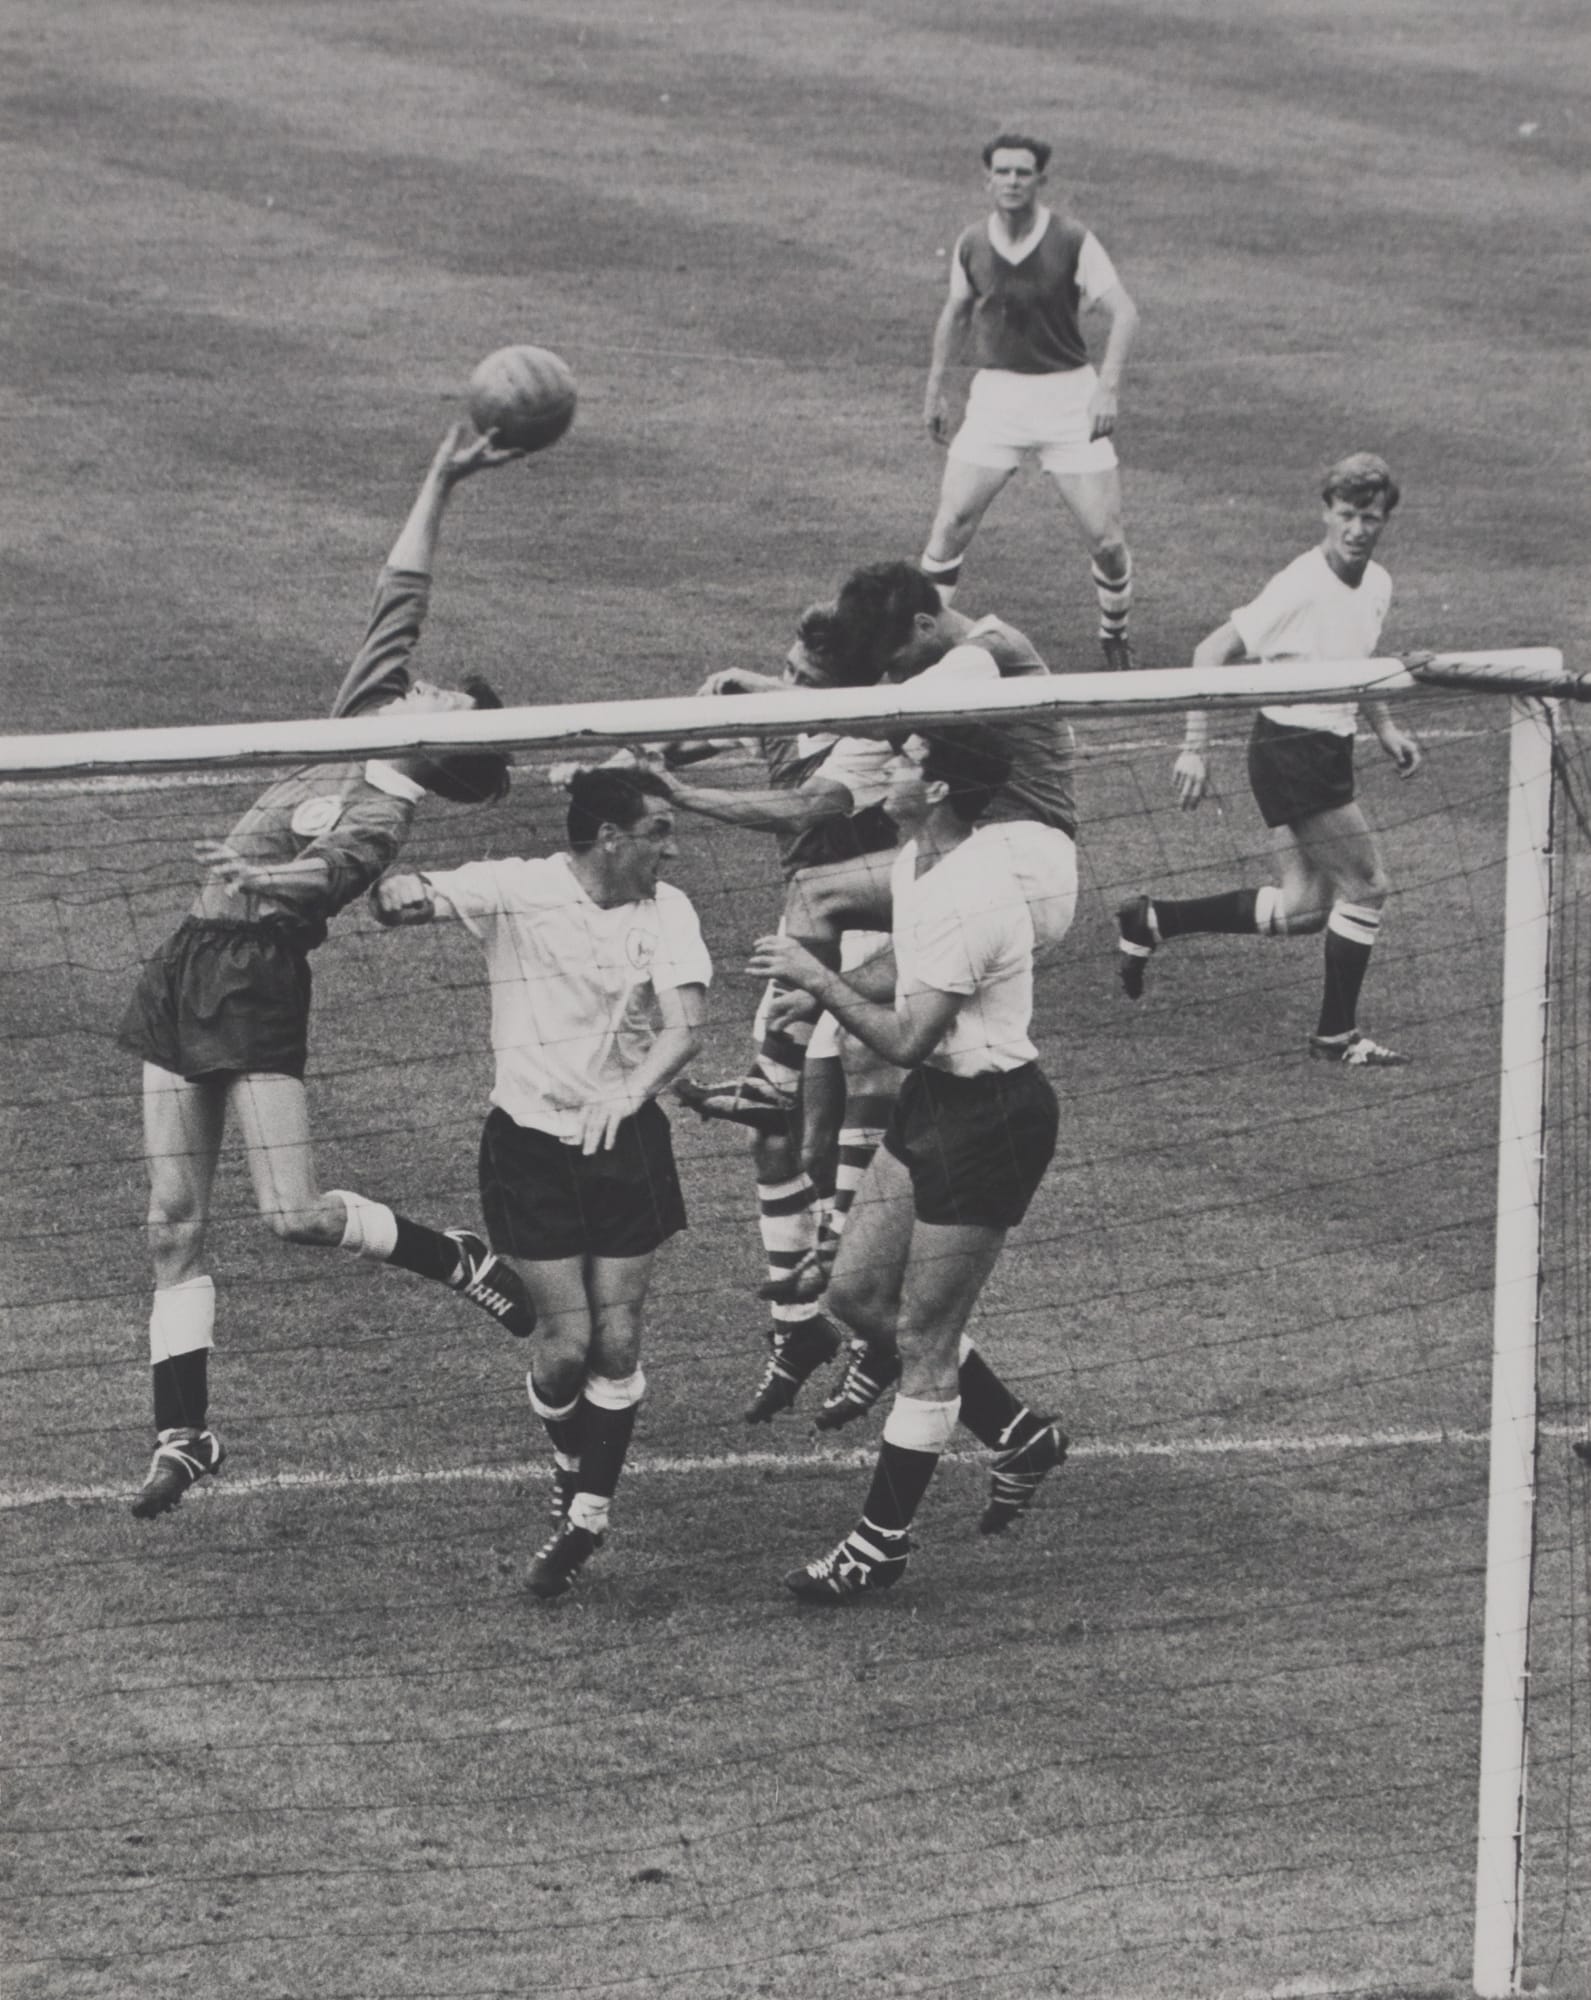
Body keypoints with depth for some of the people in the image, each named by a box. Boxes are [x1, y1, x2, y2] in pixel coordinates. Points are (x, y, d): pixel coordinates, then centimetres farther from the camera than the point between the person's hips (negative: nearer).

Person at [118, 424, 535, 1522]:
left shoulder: (386, 820, -12)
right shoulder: (367, 713, 8)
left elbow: (329, 871, -32)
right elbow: (403, 588, 12)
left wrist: (260, 874, -50)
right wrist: (443, 477, 9)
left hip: (257, 986, -7)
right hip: (185, 970, 7)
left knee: (300, 1214, -12)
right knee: (175, 1223, 5)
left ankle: (462, 1262, 14)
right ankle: (184, 1433, 9)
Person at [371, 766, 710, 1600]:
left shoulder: (665, 910, -4)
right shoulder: (517, 891, -11)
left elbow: (684, 1024, -16)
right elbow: (405, 899, -19)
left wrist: (629, 1093, -34)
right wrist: (400, 893, -44)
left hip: (628, 1141, 2)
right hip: (531, 1145, -2)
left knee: (617, 1341, -3)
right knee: (566, 1344, -5)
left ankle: (588, 1511, 12)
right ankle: (571, 1466, 25)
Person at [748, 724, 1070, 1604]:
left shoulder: (965, 900, -27)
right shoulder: (917, 863, 4)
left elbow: (907, 1039, -28)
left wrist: (817, 978, -18)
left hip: (989, 1117, -10)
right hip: (935, 1103, 10)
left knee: (924, 1338, 0)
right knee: (856, 1294, 13)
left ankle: (881, 1543, 12)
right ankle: (1018, 1436, 28)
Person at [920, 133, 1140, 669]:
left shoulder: (1073, 241, -9)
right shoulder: (971, 244, 0)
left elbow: (1123, 312, -10)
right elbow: (956, 314, 18)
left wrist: (1108, 386, -21)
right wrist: (934, 389, 19)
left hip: (1067, 393, -2)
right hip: (996, 392, 2)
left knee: (1104, 534, -3)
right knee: (952, 521, -9)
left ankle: (1115, 636, 20)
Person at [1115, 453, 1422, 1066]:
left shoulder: (1376, 585, 5)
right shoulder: (1301, 588, -21)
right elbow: (1211, 652, -18)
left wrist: (1384, 726, 13)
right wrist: (1195, 747, -20)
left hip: (1327, 750, 9)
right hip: (1290, 750, -9)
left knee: (1304, 908, 10)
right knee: (1365, 885, -5)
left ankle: (1152, 921, 20)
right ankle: (1337, 1034, 9)